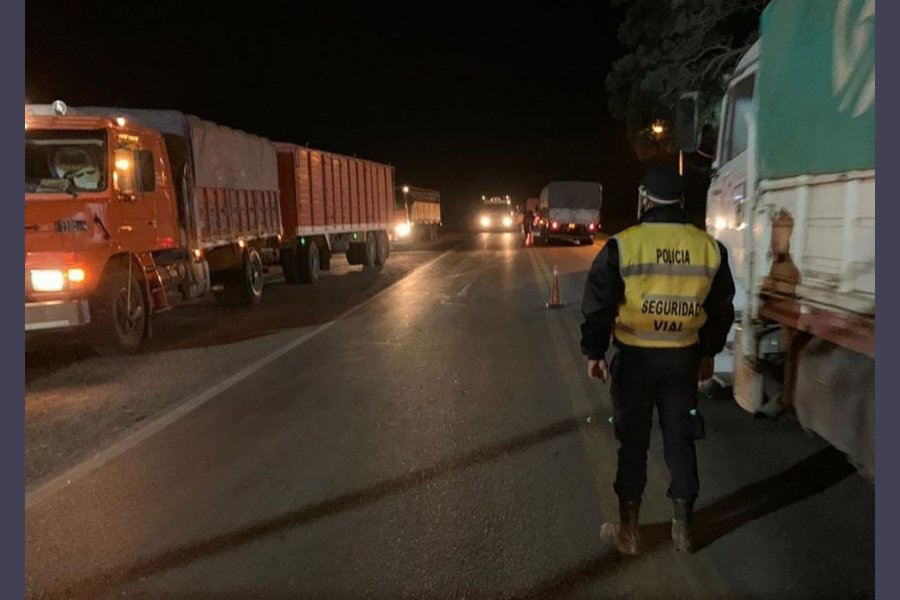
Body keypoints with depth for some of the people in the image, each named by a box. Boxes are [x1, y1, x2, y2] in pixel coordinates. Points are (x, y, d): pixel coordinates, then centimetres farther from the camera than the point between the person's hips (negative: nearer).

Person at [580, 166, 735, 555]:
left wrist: (594, 353, 4)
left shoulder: (622, 246, -11)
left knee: (633, 444, 8)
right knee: (680, 441, 15)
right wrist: (709, 354, 22)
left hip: (635, 359, -3)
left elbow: (598, 306, -8)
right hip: (683, 359, 3)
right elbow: (721, 310, 10)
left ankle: (628, 531, 19)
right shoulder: (709, 247, 0)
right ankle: (682, 527, 26)